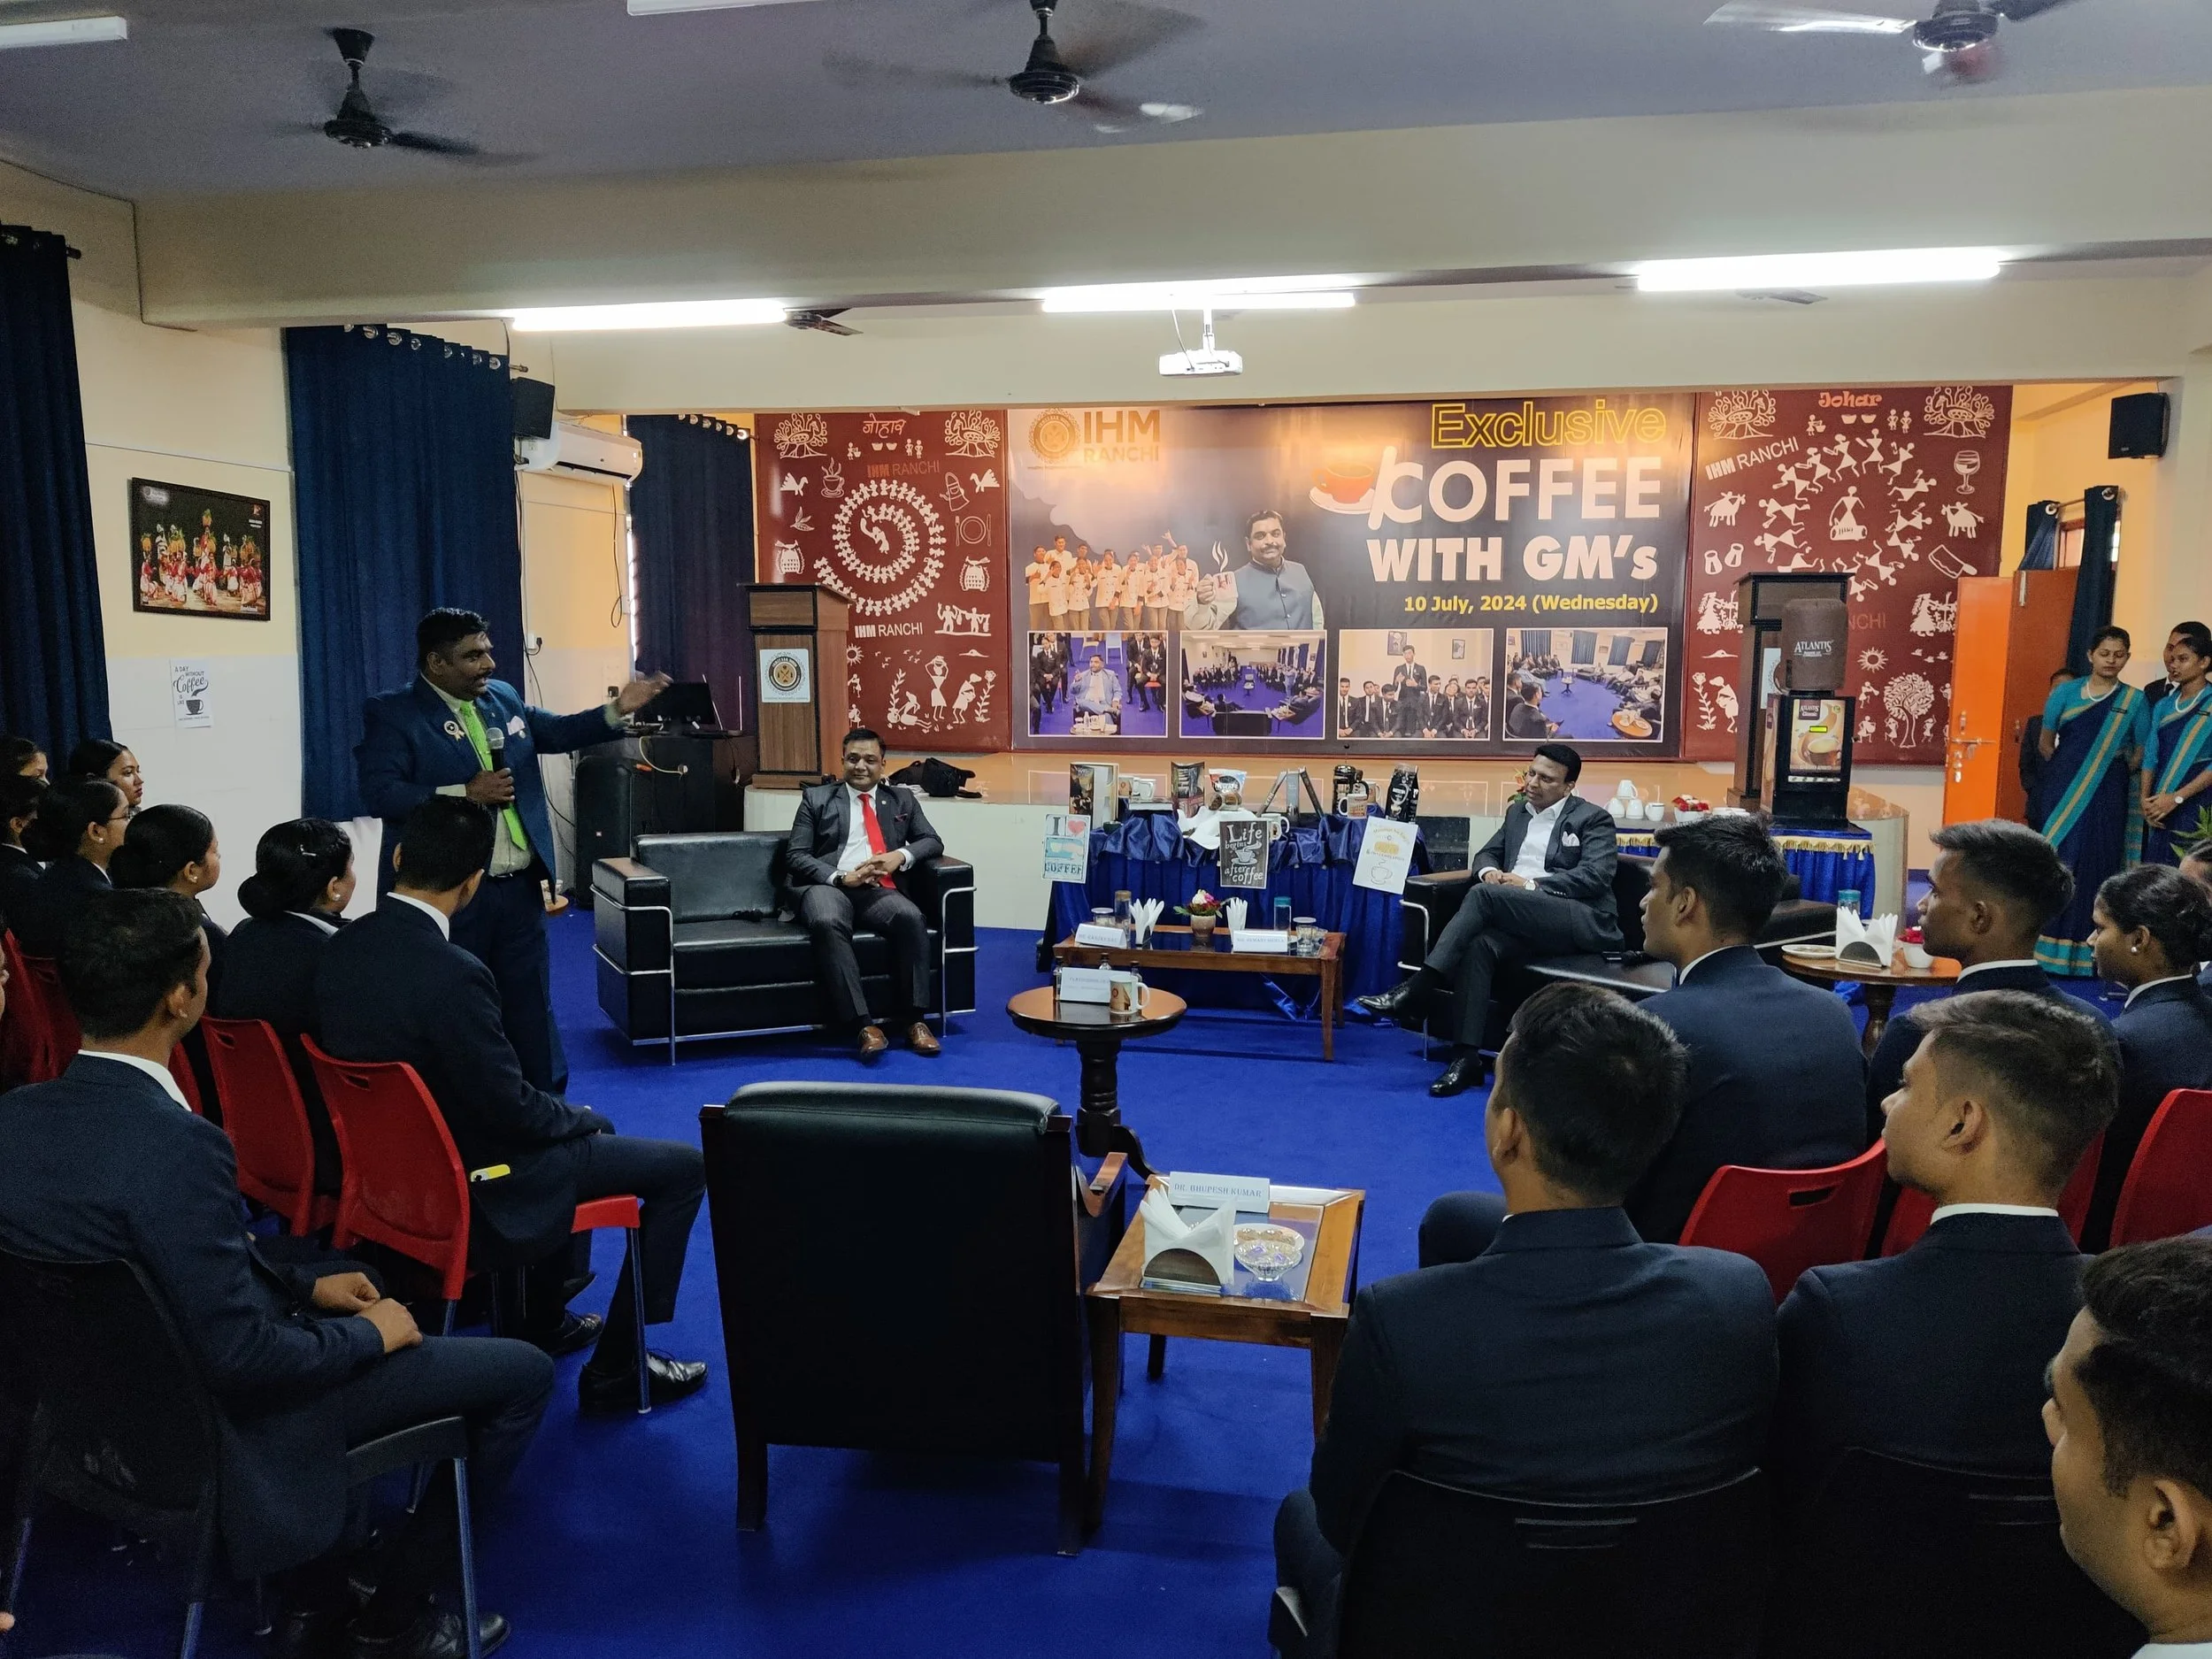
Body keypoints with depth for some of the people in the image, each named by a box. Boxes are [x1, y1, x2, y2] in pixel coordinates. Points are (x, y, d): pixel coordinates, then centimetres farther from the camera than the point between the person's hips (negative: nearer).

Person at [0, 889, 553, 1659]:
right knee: (522, 1372, 1)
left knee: (352, 1292, 33)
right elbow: (241, 1356, -28)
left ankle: (312, 1591, 32)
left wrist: (305, 1284, 8)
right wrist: (368, 1335, -11)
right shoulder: (175, 1144, -33)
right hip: (214, 1421, -8)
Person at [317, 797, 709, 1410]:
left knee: (565, 1122, 32)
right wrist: (587, 1120, -2)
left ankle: (544, 1321, 39)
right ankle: (617, 1366, 8)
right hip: (466, 1182, -9)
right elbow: (512, 1109, -23)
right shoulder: (452, 975, -31)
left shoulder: (340, 946, -5)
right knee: (683, 1166, 1)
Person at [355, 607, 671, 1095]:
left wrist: (616, 710, 5)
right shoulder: (393, 714, -8)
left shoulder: (503, 697, 11)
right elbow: (378, 793, -18)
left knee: (531, 1005, 16)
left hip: (519, 888, 6)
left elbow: (555, 731, 21)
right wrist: (464, 793, -22)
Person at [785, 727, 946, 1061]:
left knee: (911, 917, -32)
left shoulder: (902, 800, 22)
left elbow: (933, 842, 15)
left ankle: (912, 1018, -23)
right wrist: (840, 877, -10)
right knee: (827, 923, -37)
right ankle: (862, 1024, -37)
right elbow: (796, 856, 7)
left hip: (880, 890, 2)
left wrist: (902, 855, -8)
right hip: (827, 885, -2)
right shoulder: (817, 798, 15)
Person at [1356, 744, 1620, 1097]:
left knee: (1483, 895, -29)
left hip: (1581, 921, -5)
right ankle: (1468, 1057, -31)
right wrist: (1489, 871, 0)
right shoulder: (1517, 811, 23)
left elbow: (1596, 876, -10)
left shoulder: (1593, 819, 3)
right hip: (1522, 921, 6)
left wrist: (1531, 884, -18)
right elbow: (1488, 853, 26)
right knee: (1479, 944, -30)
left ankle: (1417, 990, -29)